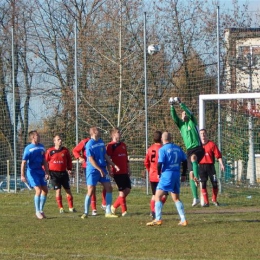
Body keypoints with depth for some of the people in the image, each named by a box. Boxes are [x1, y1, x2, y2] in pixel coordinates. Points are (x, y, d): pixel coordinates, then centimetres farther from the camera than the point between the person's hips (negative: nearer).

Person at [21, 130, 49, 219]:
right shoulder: (28, 148, -11)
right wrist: (22, 175, -18)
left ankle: (41, 210, 18)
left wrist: (47, 173, 11)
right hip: (32, 172, -7)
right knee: (38, 190, -15)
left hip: (40, 171, 7)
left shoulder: (41, 147, 8)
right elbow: (23, 162, -13)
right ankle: (37, 211, -3)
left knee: (45, 190, 4)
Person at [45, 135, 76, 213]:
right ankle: (61, 208, 3)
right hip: (54, 173, -3)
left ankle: (71, 207, 15)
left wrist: (69, 169, 3)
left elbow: (69, 160, 14)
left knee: (68, 190, 5)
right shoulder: (50, 151, -2)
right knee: (58, 190, -7)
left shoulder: (65, 150, 4)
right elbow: (45, 161, 3)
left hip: (63, 172, 3)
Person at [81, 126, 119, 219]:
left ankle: (108, 212, 7)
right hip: (92, 170, -7)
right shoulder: (89, 144, -13)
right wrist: (100, 169, -20)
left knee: (109, 188, 1)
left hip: (102, 169, 7)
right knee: (90, 191, -7)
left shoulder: (101, 142, 9)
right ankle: (86, 212, 6)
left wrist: (113, 165, 13)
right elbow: (91, 159, -16)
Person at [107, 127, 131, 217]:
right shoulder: (110, 146, -6)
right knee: (122, 191, -7)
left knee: (128, 189, 4)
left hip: (125, 172, 7)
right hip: (117, 172, -7)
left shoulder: (123, 145, 17)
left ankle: (114, 206, 17)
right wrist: (110, 171, -14)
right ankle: (124, 211, 0)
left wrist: (128, 169, 18)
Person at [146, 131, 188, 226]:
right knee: (176, 198, 15)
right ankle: (183, 220, 9)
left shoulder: (163, 149, -8)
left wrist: (159, 173, 3)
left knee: (158, 196, -2)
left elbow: (160, 163, -15)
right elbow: (185, 161, 12)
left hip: (167, 175, -6)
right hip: (177, 175, 6)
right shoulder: (178, 148, 10)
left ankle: (158, 219, -11)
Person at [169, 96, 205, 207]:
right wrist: (172, 106, -13)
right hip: (189, 150, 5)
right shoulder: (180, 124, 14)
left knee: (193, 157, -40)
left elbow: (189, 113, -14)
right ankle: (195, 198, 3)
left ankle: (197, 177, -38)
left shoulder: (192, 122, 3)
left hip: (198, 148, -5)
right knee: (191, 174, 0)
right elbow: (174, 116, -1)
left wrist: (181, 104, -19)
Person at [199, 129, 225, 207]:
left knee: (215, 183, -1)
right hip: (201, 166, 2)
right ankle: (206, 202, 4)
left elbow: (218, 155, -3)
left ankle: (214, 200, 19)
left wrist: (221, 164, -11)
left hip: (210, 165, -2)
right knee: (203, 184, -2)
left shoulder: (212, 144, 0)